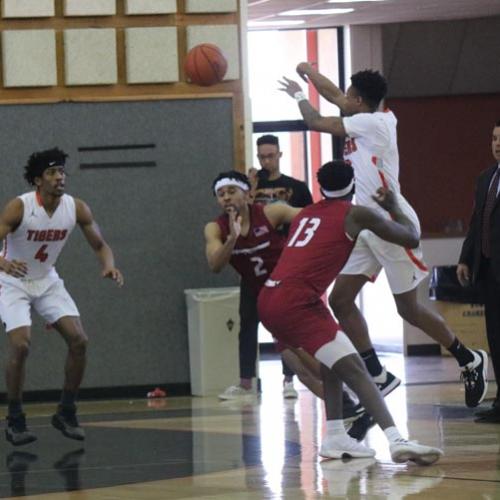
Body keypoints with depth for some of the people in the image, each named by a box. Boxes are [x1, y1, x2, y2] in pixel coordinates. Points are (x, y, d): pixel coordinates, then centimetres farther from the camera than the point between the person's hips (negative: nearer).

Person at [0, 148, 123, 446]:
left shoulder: (76, 208, -12)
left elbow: (100, 245, -2)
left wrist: (109, 265, -24)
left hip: (48, 282, 5)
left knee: (79, 340, -8)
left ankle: (67, 412, 7)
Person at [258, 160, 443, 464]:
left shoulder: (304, 215, 23)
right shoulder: (356, 214, 3)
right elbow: (411, 239, 9)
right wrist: (394, 207, 25)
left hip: (269, 301, 8)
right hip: (296, 302, -8)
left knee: (332, 363, 26)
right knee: (355, 370, -12)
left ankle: (335, 438, 19)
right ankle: (397, 441, -27)